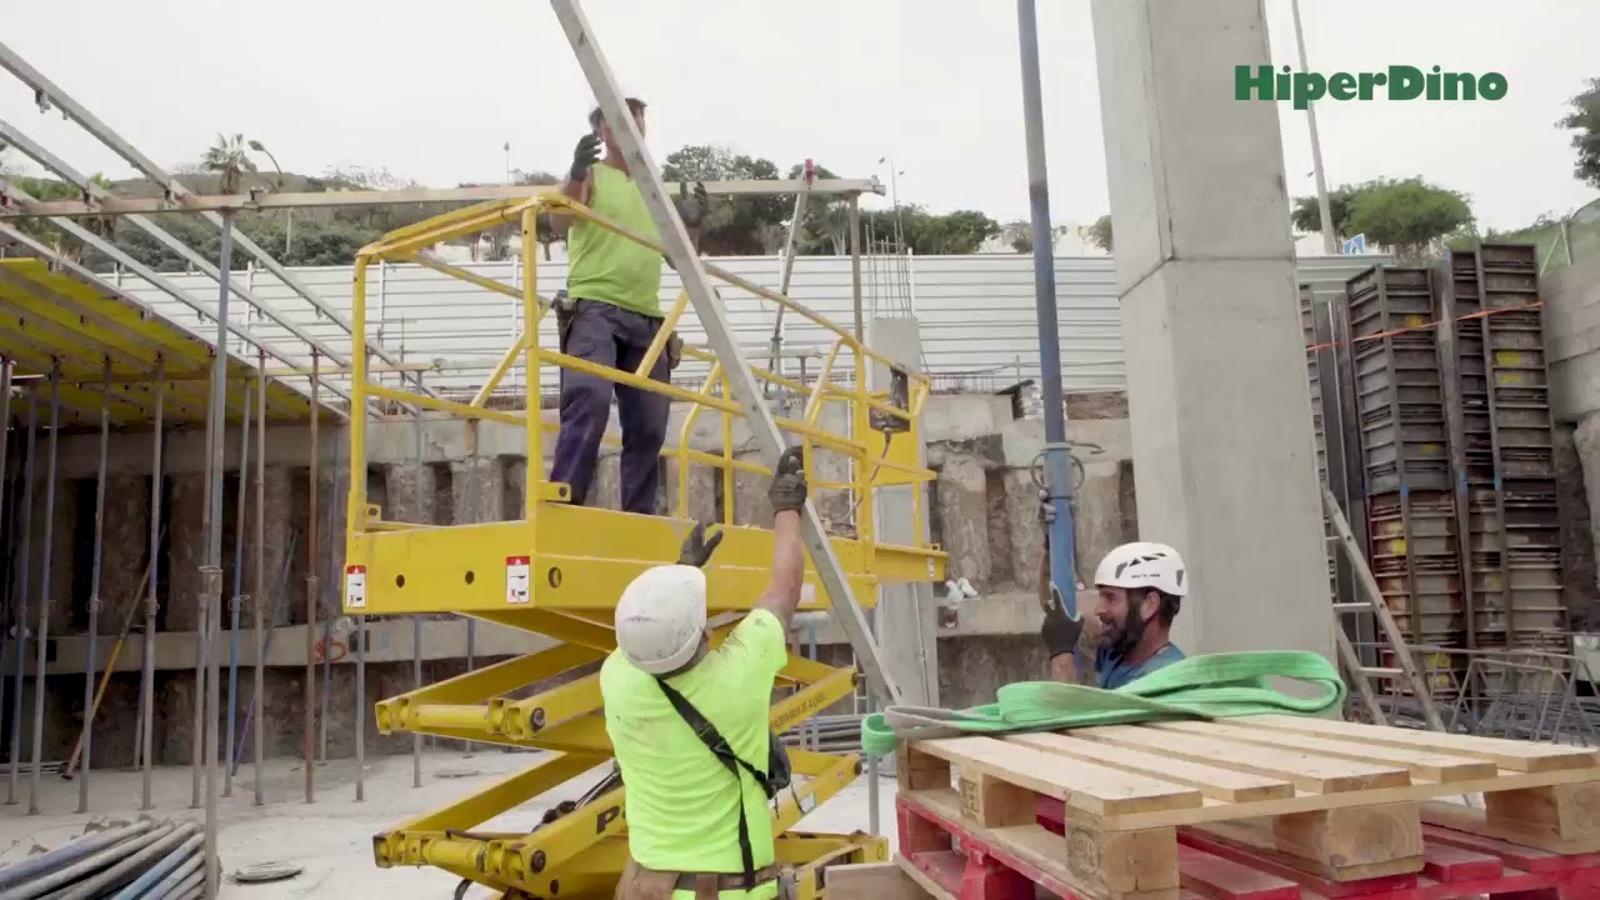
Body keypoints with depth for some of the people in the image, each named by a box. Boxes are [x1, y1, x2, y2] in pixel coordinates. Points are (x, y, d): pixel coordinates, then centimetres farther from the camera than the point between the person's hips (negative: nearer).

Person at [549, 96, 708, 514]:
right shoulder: (592, 175, 6)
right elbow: (558, 223, -13)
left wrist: (693, 225, 6)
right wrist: (575, 173, -30)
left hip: (647, 318, 6)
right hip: (594, 309, -6)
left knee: (648, 427, 4)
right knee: (589, 404, -25)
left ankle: (639, 520, 11)